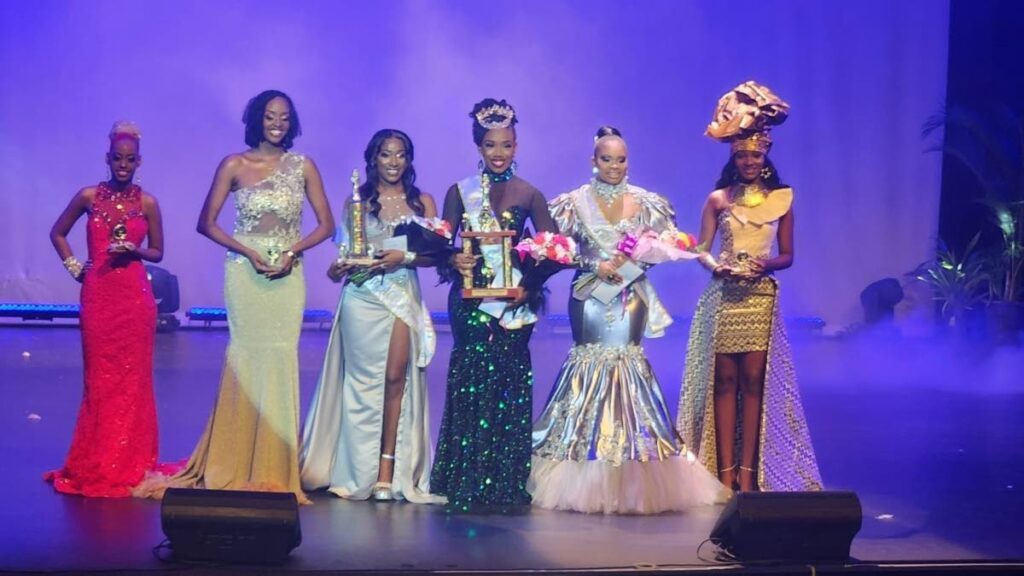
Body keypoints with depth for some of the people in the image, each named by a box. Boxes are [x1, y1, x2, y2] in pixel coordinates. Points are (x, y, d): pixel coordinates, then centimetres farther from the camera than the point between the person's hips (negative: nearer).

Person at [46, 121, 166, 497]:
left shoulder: (147, 203, 2)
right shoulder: (88, 197, 3)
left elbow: (157, 252, 9)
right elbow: (57, 233, 14)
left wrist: (134, 251, -10)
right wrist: (73, 266, 3)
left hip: (135, 297, 0)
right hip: (97, 296, 0)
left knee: (131, 377, 3)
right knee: (99, 377, 5)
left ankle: (128, 462, 11)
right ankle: (95, 463, 13)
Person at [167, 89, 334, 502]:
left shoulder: (303, 167, 5)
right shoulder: (234, 166, 1)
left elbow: (326, 225, 6)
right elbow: (206, 223, 0)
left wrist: (293, 251, -9)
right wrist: (247, 251, -11)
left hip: (287, 276, 2)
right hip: (245, 274, -2)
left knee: (281, 360, 0)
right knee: (248, 359, -2)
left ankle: (276, 469, 9)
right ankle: (238, 465, 9)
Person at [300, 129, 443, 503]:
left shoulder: (422, 201, 10)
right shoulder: (357, 201, 8)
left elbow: (434, 254, 3)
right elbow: (345, 250, 6)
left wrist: (404, 257, -14)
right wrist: (338, 269, -14)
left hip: (404, 297, 1)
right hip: (363, 297, -1)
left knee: (396, 379, -5)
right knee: (366, 380, -1)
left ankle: (388, 471, -2)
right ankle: (362, 471, 5)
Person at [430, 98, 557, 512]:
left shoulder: (530, 195, 6)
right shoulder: (460, 192, 7)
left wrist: (531, 286, -11)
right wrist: (454, 262, -18)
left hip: (515, 303, 0)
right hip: (470, 301, 0)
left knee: (509, 386, 0)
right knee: (472, 383, -4)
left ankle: (506, 486, 8)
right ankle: (468, 487, 3)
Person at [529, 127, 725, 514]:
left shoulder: (645, 202, 7)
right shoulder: (575, 202, 4)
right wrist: (596, 265, -14)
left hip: (631, 297, 1)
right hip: (590, 296, -1)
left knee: (628, 361, -3)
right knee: (591, 362, -6)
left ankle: (633, 478, 3)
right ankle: (589, 478, 1)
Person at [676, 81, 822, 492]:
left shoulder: (782, 199, 6)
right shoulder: (718, 199, 4)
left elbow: (787, 255, 8)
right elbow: (700, 249, 6)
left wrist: (766, 265, -12)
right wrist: (716, 267, -14)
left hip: (761, 298, 0)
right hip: (723, 297, 0)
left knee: (754, 381, -2)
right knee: (724, 381, 0)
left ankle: (748, 471, 3)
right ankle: (725, 470, 3)